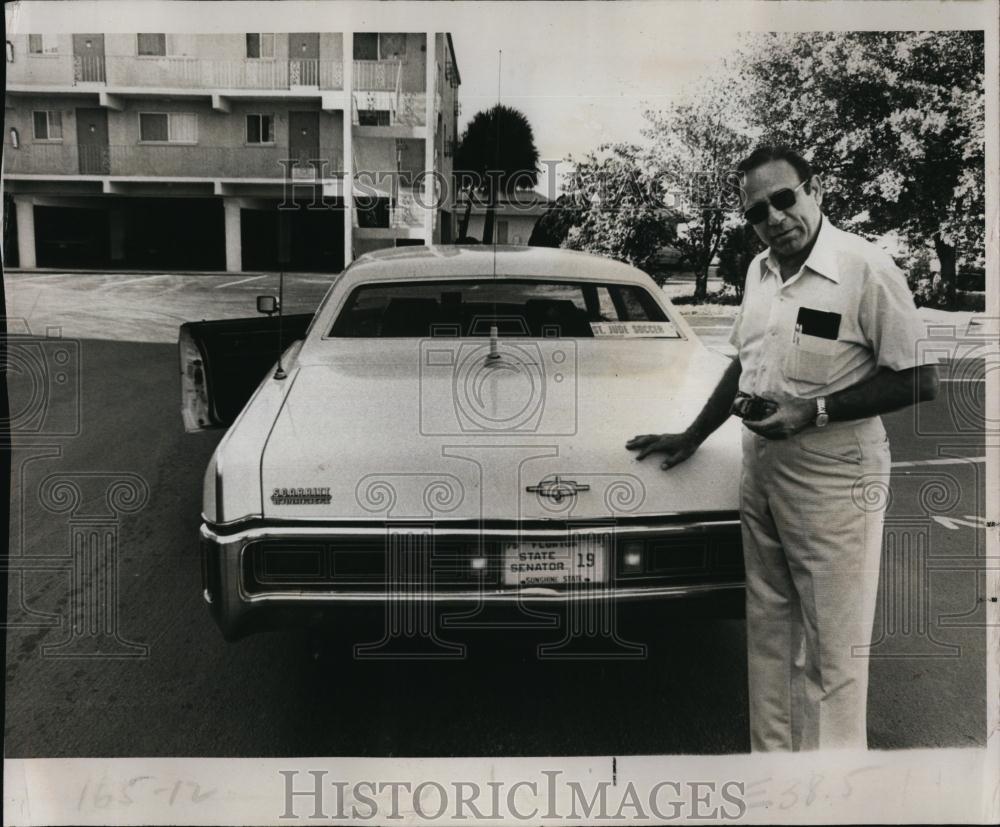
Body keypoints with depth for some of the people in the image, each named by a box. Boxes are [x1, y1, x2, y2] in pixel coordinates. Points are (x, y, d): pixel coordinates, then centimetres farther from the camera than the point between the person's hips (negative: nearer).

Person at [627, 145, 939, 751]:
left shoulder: (866, 269, -14)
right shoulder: (761, 270, 8)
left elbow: (922, 380, -13)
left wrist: (813, 413, -19)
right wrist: (693, 436, 21)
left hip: (832, 482, -7)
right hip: (760, 474, 7)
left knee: (832, 647, 1)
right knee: (769, 633, 16)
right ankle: (772, 752, 30)